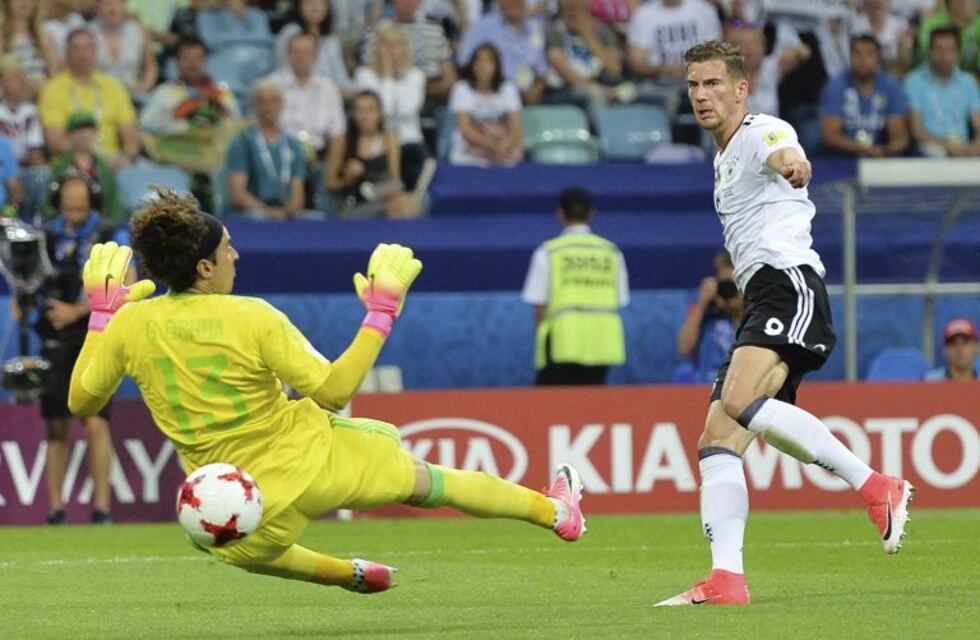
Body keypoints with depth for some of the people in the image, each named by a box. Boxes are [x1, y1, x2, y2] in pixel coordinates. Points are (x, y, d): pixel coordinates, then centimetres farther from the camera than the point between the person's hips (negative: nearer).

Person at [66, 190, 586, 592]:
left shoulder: (129, 324, -10)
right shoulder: (252, 319, -20)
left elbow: (81, 400, 3)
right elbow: (332, 392, -18)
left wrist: (101, 312, 14)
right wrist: (381, 315, -10)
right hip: (314, 461, -2)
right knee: (426, 480, 20)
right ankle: (552, 510, 39)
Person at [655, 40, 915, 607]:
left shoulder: (762, 132, -4)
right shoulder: (724, 158, 26)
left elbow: (783, 154, -30)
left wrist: (791, 165, -52)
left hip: (789, 284, -10)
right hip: (761, 303, 10)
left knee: (739, 403, -31)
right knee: (717, 442, -1)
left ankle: (877, 486, -26)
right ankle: (726, 579, -9)